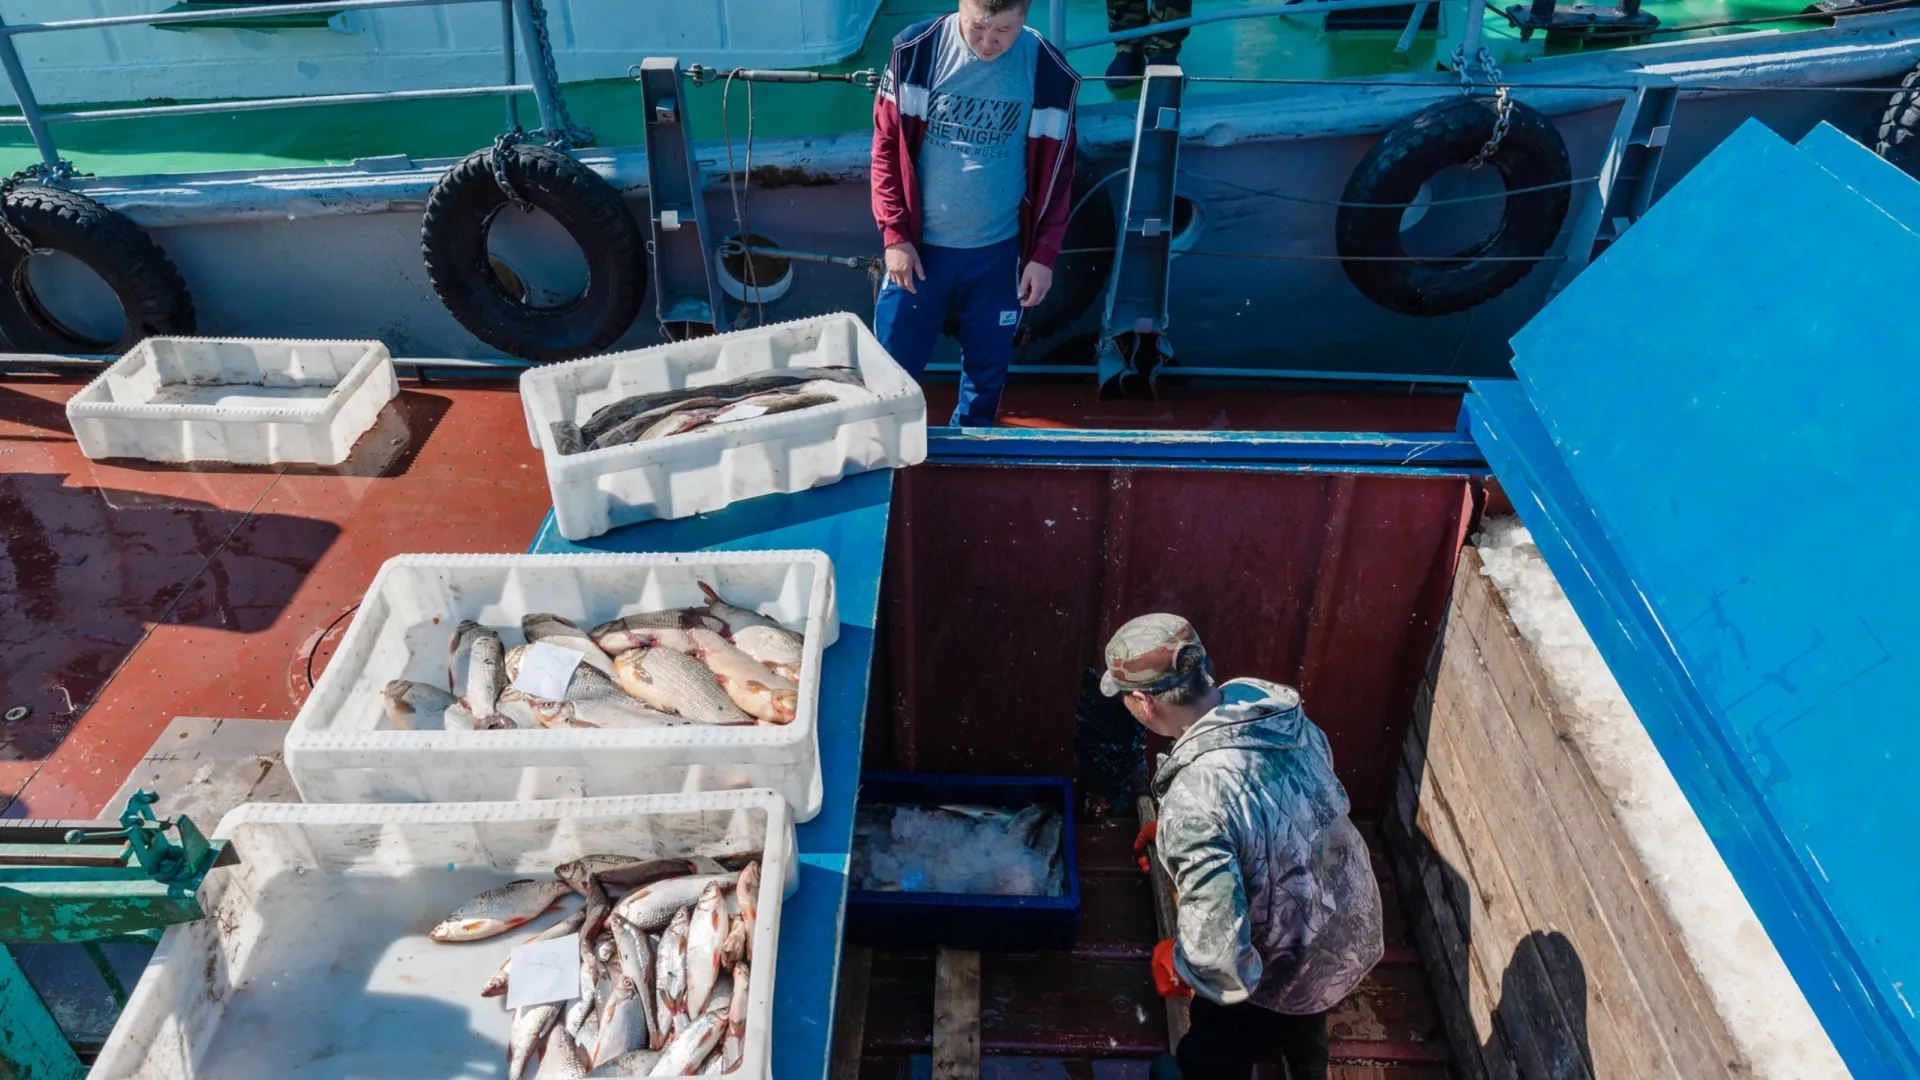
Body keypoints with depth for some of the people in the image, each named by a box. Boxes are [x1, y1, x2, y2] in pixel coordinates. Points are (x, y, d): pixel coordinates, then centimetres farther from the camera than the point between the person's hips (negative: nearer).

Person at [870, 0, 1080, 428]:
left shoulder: (1050, 74, -8)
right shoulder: (916, 51, -9)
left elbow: (1056, 171, 0)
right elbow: (887, 146, -4)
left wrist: (1045, 254, -2)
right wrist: (895, 235, -8)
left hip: (997, 253, 1)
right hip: (919, 245, 0)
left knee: (987, 371, 14)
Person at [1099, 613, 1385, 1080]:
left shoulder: (1195, 803, -39)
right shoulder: (1274, 703, -16)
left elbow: (1218, 958, -37)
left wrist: (1172, 965, -15)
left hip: (1281, 971, -7)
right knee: (1302, 1025, 40)